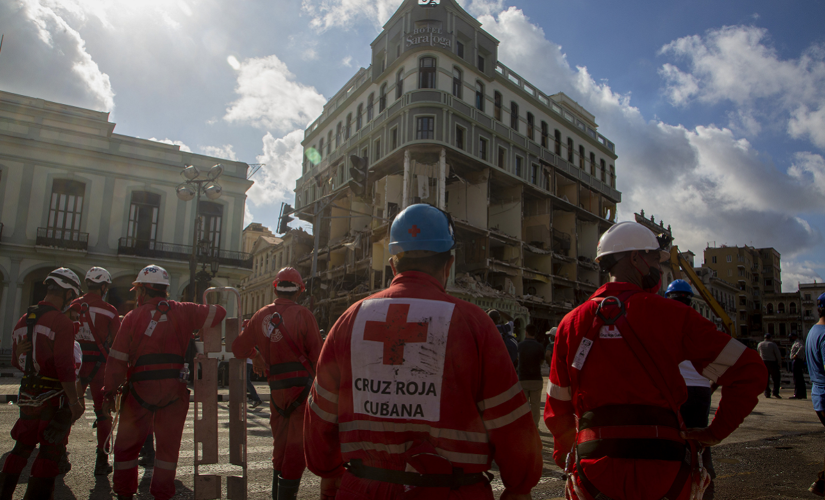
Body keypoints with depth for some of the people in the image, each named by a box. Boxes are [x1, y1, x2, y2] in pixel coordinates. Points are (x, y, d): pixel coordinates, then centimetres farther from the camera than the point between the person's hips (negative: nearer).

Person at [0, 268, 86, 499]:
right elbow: (65, 366, -22)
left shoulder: (23, 321, 7)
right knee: (49, 454, 2)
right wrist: (74, 401, -18)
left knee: (22, 447, 21)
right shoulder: (61, 322, -18)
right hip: (55, 398, -7)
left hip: (28, 394, 8)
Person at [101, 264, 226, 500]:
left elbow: (117, 359, -2)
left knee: (127, 442, 18)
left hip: (140, 388, -1)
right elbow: (218, 313, 5)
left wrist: (109, 393, 4)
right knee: (169, 443, 14)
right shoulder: (183, 312, 1)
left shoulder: (133, 317, -1)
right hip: (174, 388, 1)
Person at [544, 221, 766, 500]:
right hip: (663, 477, -2)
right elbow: (748, 371, -1)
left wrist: (563, 457, 23)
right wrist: (716, 432, 8)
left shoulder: (571, 323, 4)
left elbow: (558, 409, 8)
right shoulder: (669, 314, -2)